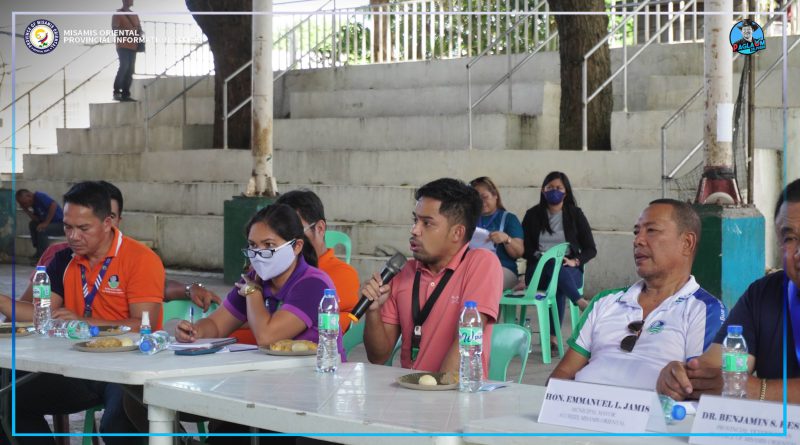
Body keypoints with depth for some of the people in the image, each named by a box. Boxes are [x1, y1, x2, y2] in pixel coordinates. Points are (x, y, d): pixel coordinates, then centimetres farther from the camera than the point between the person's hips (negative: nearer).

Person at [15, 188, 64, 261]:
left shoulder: (39, 196, -14)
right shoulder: (34, 203, 12)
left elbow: (54, 205, -28)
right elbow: (36, 219, 6)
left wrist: (46, 223, -25)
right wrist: (26, 210, -4)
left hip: (61, 223, -10)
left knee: (41, 230, -26)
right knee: (32, 224, 5)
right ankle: (39, 253, 8)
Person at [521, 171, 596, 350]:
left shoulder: (575, 214, 12)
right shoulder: (533, 215, 14)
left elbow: (591, 249, 8)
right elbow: (524, 249, 8)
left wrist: (574, 261, -13)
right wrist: (540, 257, -13)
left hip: (570, 271, 0)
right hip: (538, 270, 0)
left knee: (559, 286, -37)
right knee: (554, 267, -38)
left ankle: (553, 336, -47)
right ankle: (581, 302, -53)